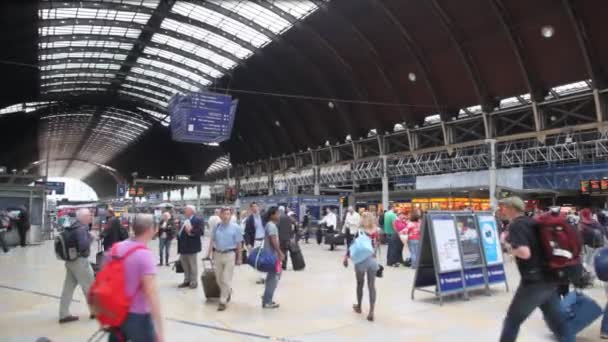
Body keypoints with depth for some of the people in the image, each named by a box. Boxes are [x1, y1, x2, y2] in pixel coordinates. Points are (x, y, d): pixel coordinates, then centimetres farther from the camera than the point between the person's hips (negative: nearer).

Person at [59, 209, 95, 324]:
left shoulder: (74, 227, 10)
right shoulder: (81, 229, -19)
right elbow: (83, 245, -28)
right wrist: (91, 237, -14)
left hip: (71, 261, 9)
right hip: (80, 261, -9)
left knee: (68, 287, 10)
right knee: (89, 286, 5)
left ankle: (64, 314, 15)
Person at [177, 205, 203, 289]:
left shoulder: (197, 220, -9)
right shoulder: (185, 221, 18)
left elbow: (200, 232, -20)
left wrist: (191, 231, -30)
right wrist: (178, 236, 7)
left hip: (191, 247, -8)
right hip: (183, 247, 9)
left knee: (192, 265, 1)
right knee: (185, 265, 14)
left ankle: (194, 282, 9)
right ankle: (187, 281, 24)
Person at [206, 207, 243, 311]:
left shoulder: (235, 228, -7)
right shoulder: (216, 227, 2)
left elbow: (238, 243, -3)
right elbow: (212, 241, 9)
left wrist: (239, 258, -2)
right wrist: (209, 254, 5)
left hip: (230, 255, -4)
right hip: (218, 254, 4)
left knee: (226, 280, -2)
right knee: (219, 279, 15)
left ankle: (223, 301, 8)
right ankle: (228, 292, 40)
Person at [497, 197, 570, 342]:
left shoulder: (515, 226, -13)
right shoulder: (531, 222, 13)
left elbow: (524, 253, -26)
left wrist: (507, 244, -10)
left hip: (534, 281, -8)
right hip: (550, 278, 8)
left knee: (513, 320, 5)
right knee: (555, 319, 18)